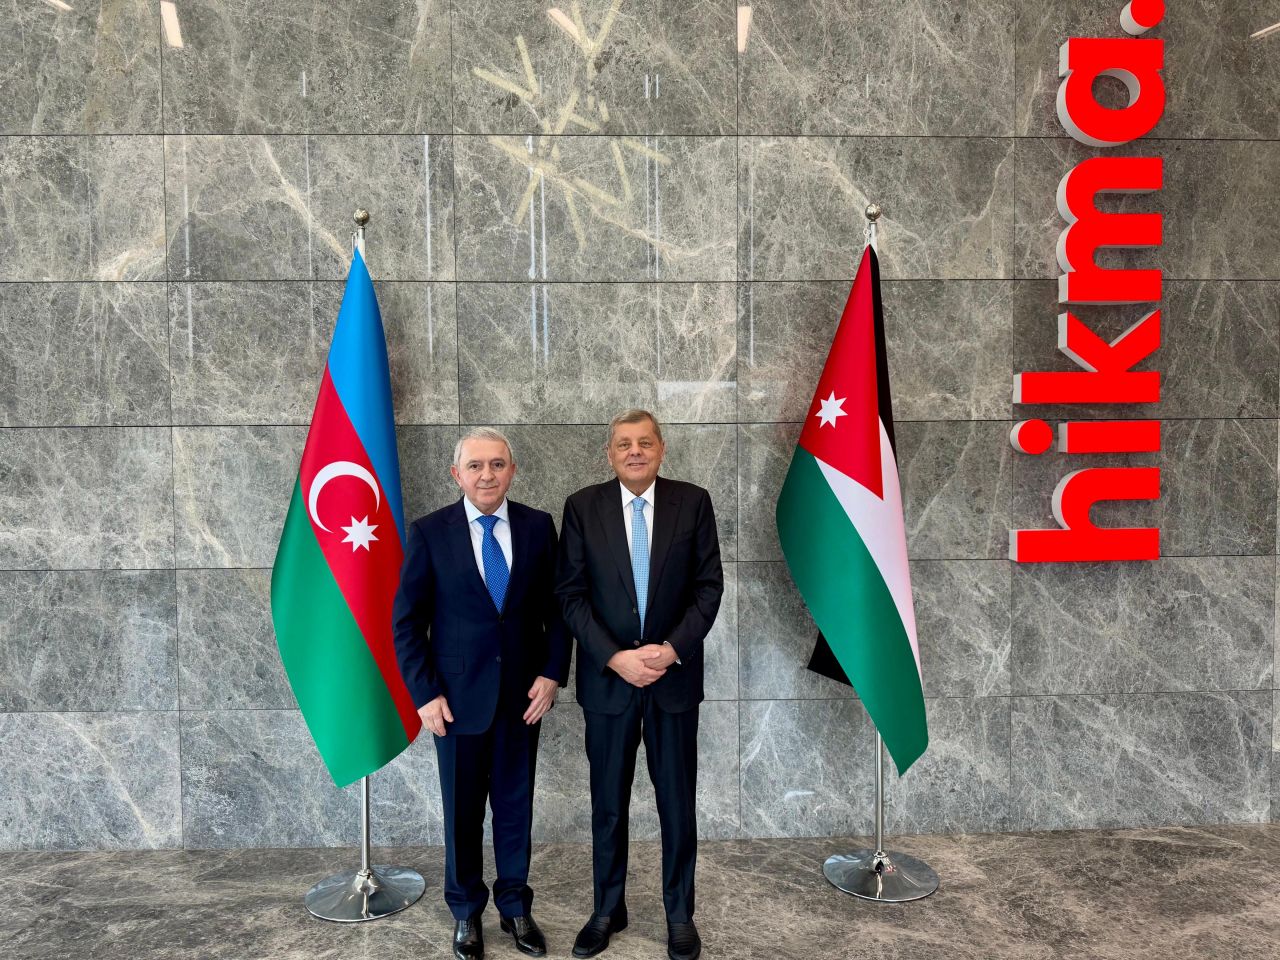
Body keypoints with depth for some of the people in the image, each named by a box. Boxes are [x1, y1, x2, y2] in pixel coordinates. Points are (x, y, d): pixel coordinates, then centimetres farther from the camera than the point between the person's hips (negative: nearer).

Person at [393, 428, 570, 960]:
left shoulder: (538, 526, -2)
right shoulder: (429, 532, -7)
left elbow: (557, 607, 3)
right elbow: (407, 621, -4)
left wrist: (553, 673, -6)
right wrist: (425, 693, -9)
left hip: (523, 693, 2)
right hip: (458, 694, -1)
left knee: (516, 804, 13)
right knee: (462, 809, 13)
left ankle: (515, 906, 33)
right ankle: (466, 912, 33)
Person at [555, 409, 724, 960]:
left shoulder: (693, 502, -1)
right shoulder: (582, 507, -2)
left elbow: (709, 585, -2)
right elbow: (571, 594, -4)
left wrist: (672, 648, -14)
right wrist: (614, 657, -14)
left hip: (674, 674, 0)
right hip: (606, 677, 0)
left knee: (677, 800, 11)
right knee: (608, 802, 13)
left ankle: (680, 914, 29)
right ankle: (608, 910, 31)